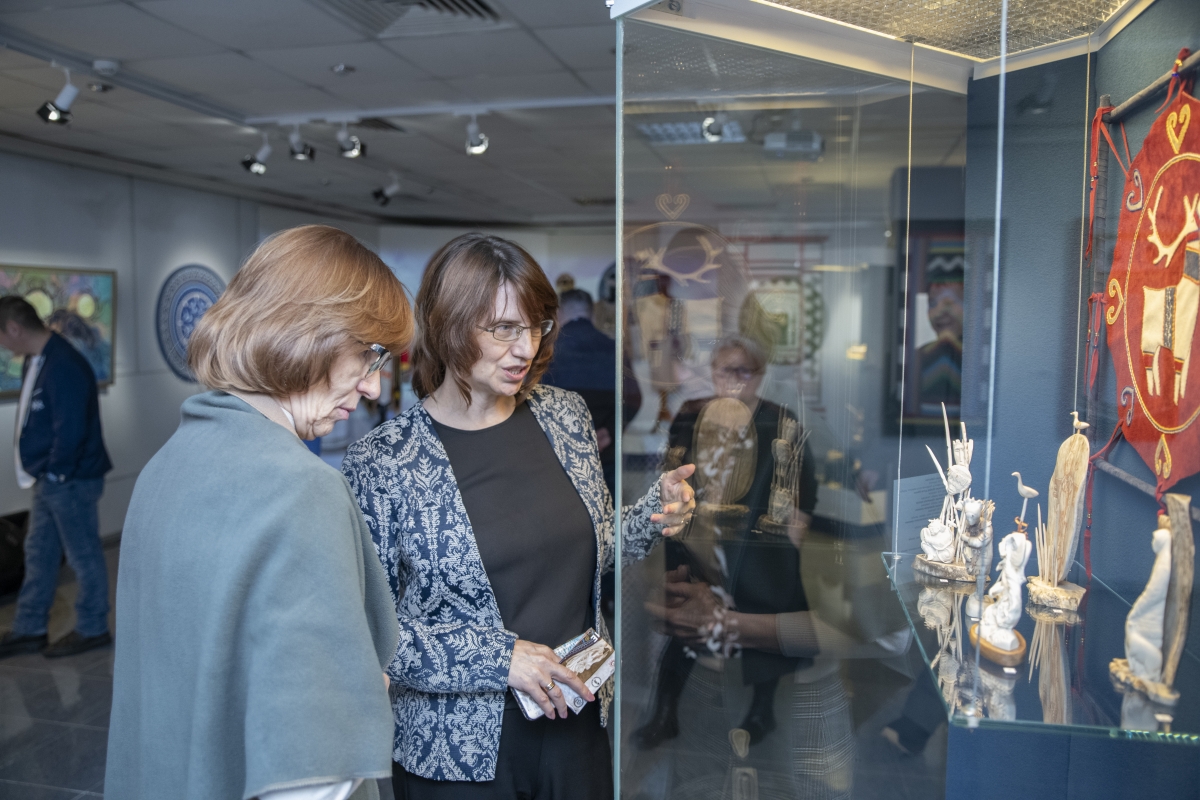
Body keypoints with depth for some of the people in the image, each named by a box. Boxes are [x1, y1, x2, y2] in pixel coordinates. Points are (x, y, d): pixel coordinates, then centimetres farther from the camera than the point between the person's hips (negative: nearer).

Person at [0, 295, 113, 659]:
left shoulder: (64, 366, -23)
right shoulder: (35, 361, 8)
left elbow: (70, 430, -25)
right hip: (49, 479, 10)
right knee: (38, 554, 17)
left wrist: (56, 472, -14)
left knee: (84, 555, 5)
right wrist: (40, 471, 11)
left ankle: (92, 629, 20)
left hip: (72, 480, -10)